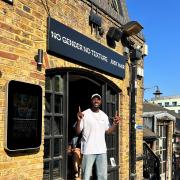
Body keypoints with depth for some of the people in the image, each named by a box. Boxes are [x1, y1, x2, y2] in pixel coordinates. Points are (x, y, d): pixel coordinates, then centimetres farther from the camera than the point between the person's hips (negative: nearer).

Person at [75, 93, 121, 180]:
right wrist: (79, 120, -25)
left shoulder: (104, 116, 10)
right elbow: (78, 131, -9)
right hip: (88, 150, -5)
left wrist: (115, 124, 2)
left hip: (102, 150, 5)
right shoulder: (84, 114, -8)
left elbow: (108, 131, 16)